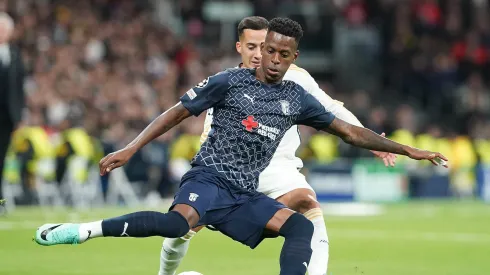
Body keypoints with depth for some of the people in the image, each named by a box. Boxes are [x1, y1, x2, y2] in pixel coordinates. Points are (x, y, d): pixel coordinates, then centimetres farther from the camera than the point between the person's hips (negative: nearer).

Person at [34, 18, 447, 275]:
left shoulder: (297, 99, 12)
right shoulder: (231, 81, 0)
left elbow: (350, 131, 17)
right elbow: (179, 112, 2)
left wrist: (406, 150, 14)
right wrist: (130, 149, -4)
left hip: (245, 195, 5)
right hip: (208, 178, -5)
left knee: (300, 226, -19)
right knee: (178, 223, -36)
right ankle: (83, 230, -31)